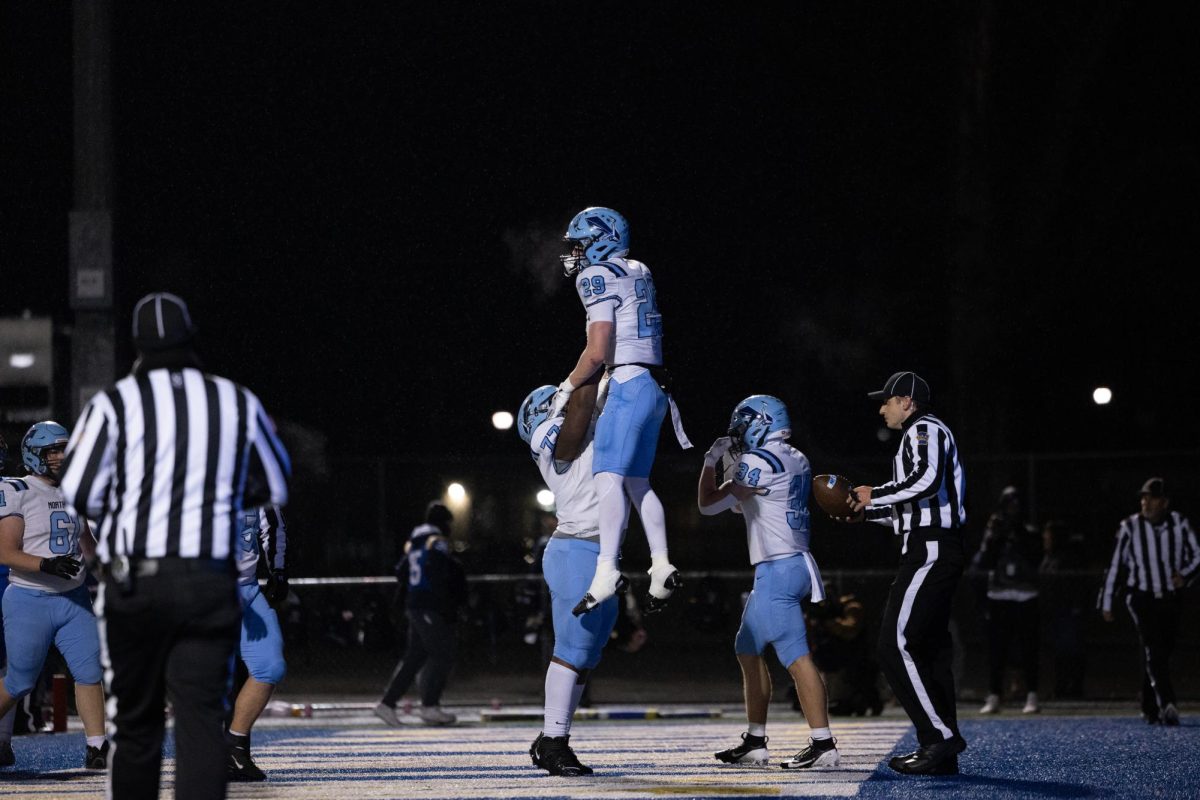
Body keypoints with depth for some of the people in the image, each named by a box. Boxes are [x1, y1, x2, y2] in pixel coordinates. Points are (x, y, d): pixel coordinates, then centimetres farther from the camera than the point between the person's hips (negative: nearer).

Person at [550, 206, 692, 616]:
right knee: (636, 481, 13)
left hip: (630, 384, -9)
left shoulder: (598, 277, -8)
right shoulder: (638, 273, 18)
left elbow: (597, 351, -14)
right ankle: (661, 567, 8)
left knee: (609, 476, -16)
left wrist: (568, 388, -1)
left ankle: (606, 570, -27)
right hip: (654, 386, 9)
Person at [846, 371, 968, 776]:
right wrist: (867, 512, 22)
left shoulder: (924, 430, -7)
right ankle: (941, 753, 12)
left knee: (895, 647, -13)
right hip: (936, 551, 11)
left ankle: (940, 735, -15)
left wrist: (875, 495, -13)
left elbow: (926, 482, -25)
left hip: (930, 552, -11)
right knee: (929, 649, 11)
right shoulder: (927, 434, 25)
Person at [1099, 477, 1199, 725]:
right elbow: (1115, 565, 3)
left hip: (1171, 599, 3)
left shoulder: (1180, 524, 2)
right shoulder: (1130, 527, -3)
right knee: (1154, 650, -19)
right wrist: (1106, 603, 4)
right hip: (1142, 598, -3)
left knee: (1162, 654, 7)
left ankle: (1150, 709, 21)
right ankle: (1167, 705, -31)